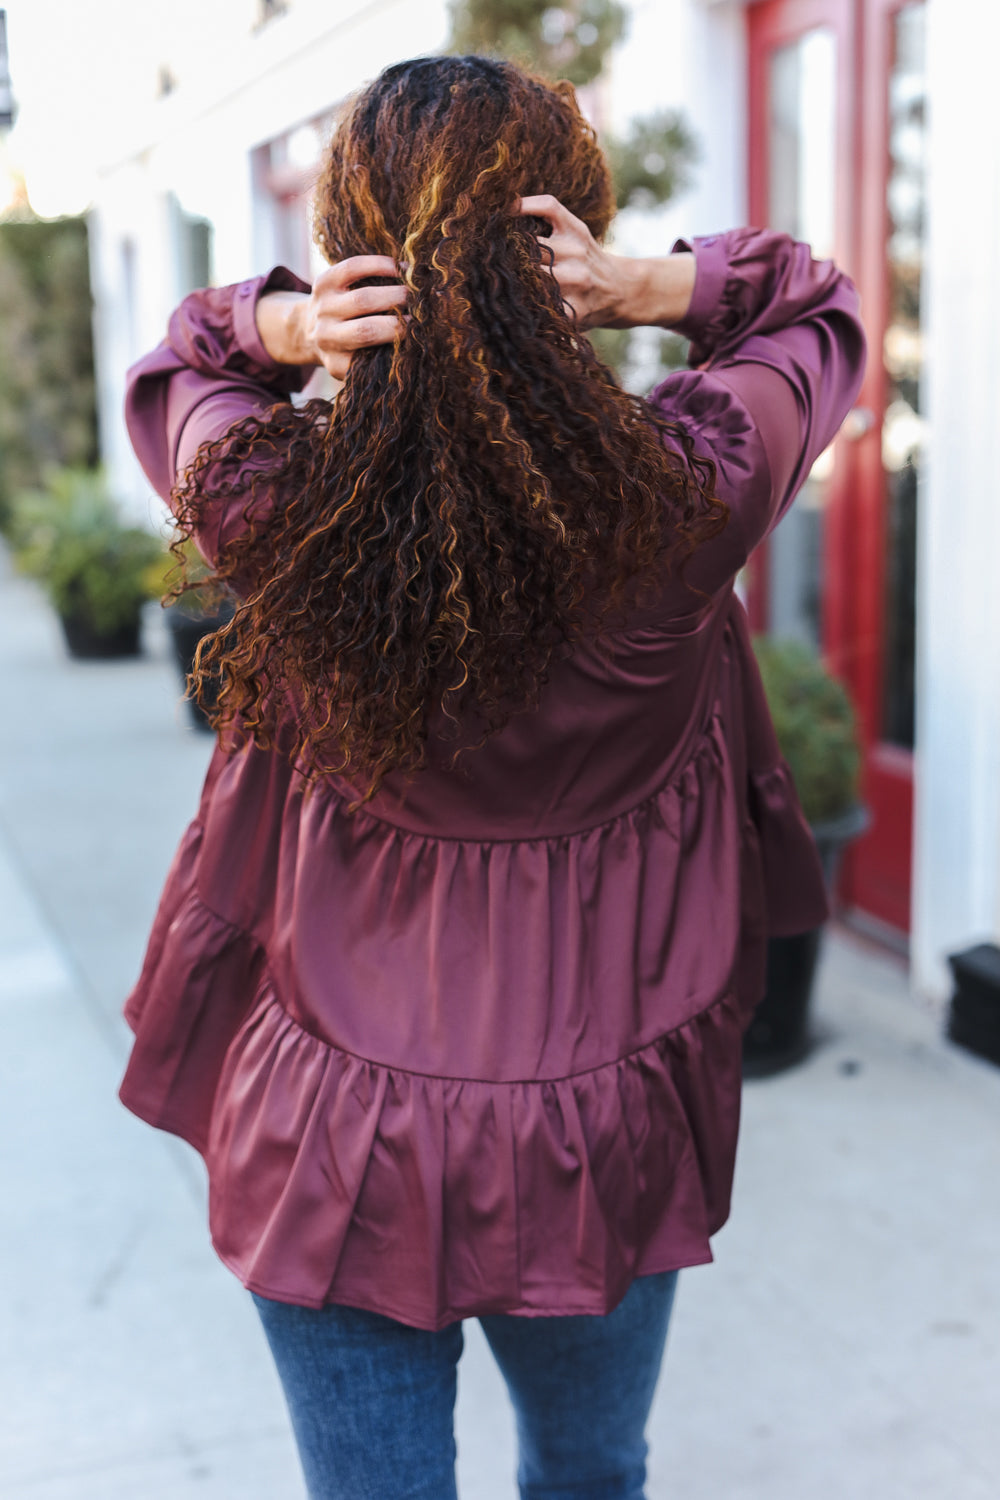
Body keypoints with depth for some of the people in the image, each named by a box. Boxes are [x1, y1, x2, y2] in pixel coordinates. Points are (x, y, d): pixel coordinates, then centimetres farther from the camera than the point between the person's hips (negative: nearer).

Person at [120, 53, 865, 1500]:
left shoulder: (272, 507, -18)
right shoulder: (686, 492, -19)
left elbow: (174, 361, 7)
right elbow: (821, 310, 4)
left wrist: (281, 325, -14)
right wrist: (653, 286, -14)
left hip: (331, 1147, 0)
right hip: (604, 1146, 1)